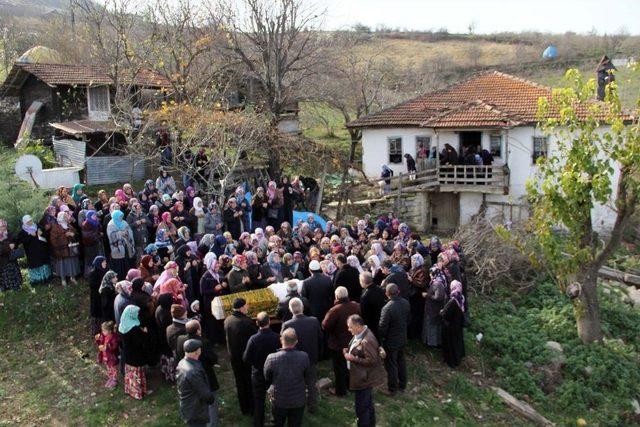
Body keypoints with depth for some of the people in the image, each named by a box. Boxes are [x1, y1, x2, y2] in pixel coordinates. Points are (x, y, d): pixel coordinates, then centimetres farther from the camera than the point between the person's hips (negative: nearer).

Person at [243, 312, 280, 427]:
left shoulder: (253, 339, -24)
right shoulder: (275, 337, -23)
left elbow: (246, 359, -19)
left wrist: (255, 363, 0)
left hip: (258, 373, -1)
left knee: (259, 399, 18)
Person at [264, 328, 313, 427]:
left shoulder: (271, 358, -25)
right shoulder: (304, 357, -24)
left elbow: (267, 380, -6)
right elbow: (308, 379, -9)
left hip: (279, 401, 0)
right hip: (298, 401, 0)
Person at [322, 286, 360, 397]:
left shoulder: (335, 310, -30)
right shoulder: (356, 306, -11)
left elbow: (325, 326, -25)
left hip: (338, 344, -5)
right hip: (353, 342, 6)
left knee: (339, 368, 11)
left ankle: (340, 390, 23)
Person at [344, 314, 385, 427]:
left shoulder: (367, 341, -30)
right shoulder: (360, 334, 0)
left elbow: (372, 361, -28)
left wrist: (353, 358, -27)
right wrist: (349, 351, -1)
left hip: (364, 379, -10)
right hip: (363, 376, 10)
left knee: (361, 407, 3)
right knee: (368, 402, 27)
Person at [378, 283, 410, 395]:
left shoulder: (387, 308, -31)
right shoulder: (405, 303, -10)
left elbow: (382, 327, -23)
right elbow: (408, 320, 5)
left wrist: (380, 340, -6)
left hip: (391, 342, -6)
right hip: (403, 339, 7)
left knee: (391, 365, 11)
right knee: (401, 362, 23)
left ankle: (392, 389, 25)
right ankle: (402, 385, 38)